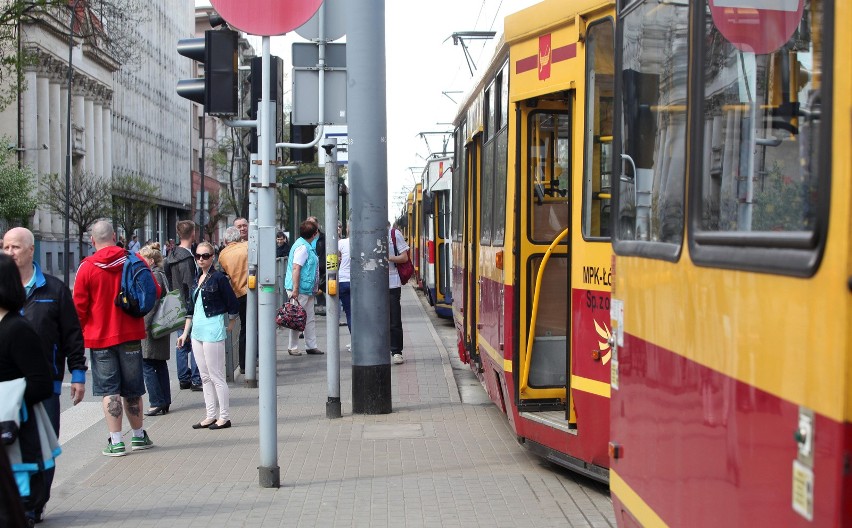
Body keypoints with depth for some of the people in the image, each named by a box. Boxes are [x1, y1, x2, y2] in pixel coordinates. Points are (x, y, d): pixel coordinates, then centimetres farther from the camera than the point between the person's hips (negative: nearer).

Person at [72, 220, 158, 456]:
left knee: (109, 390, 3)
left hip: (100, 337, -2)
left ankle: (116, 442, 0)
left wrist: (80, 332, 9)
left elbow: (79, 306, -6)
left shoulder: (87, 267, -9)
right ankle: (138, 436, 24)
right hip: (130, 334, 2)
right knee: (131, 388, 14)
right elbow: (154, 292, 3)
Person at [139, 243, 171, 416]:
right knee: (160, 364, 11)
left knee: (146, 365, -6)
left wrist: (145, 326, -21)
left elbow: (153, 303, -20)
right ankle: (165, 402, 14)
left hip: (152, 328, -10)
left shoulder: (154, 276, -14)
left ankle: (157, 402, -7)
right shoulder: (161, 274, 15)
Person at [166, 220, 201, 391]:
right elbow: (191, 286, -20)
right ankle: (196, 380, -2)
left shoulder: (172, 256, 11)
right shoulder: (187, 258, -18)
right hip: (189, 307, -9)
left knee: (182, 343, 13)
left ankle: (183, 379, 19)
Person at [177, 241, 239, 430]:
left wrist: (230, 324, 4)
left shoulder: (218, 278, -11)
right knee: (205, 376, 11)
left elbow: (233, 305, -8)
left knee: (216, 376, -3)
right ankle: (210, 416, 17)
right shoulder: (197, 278, 12)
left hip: (213, 331, -8)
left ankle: (224, 417, 5)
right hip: (197, 331, 8)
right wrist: (185, 332, 17)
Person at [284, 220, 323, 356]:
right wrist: (295, 289, -26)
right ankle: (292, 347, 5)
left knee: (310, 319, 13)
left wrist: (315, 288, 26)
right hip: (300, 290, -10)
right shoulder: (302, 247, -16)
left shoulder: (306, 246, 15)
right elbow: (296, 268, -22)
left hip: (308, 290, 10)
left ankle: (311, 346, 18)